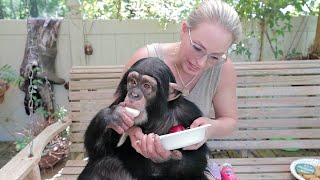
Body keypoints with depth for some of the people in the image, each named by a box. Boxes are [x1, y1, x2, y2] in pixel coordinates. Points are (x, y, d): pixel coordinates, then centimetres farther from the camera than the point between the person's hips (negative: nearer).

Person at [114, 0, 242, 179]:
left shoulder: (224, 69, -15)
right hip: (143, 156, 0)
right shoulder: (146, 59, -21)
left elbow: (229, 120, -2)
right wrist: (133, 128, -32)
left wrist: (212, 128, -25)